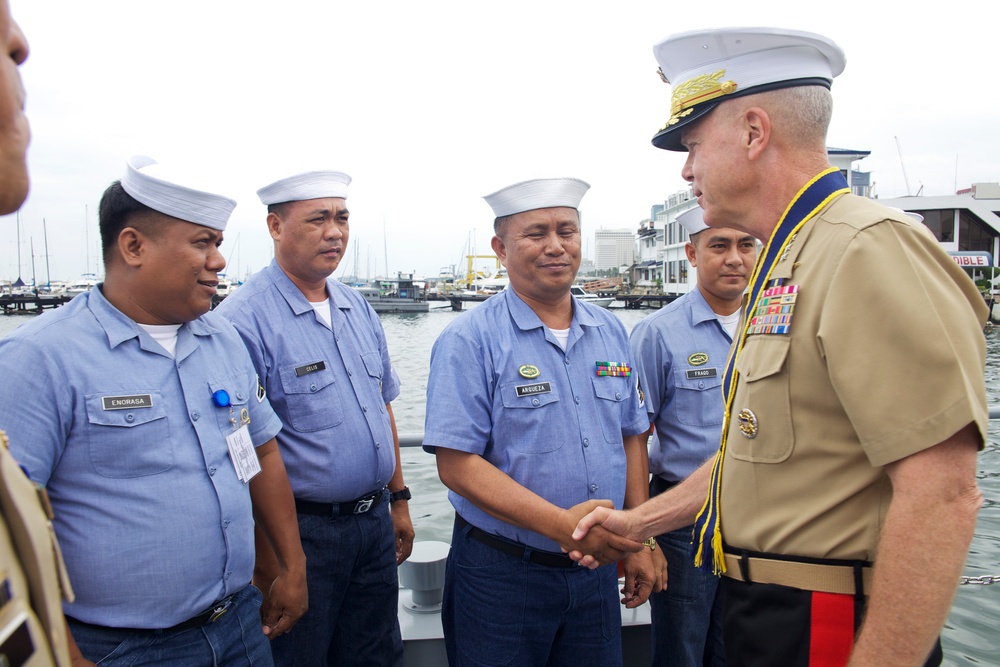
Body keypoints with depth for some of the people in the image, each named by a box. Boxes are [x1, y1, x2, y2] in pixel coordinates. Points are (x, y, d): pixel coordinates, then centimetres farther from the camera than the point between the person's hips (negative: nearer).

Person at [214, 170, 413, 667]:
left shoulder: (358, 308, 7)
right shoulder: (243, 320, -16)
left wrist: (398, 498, 14)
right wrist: (267, 557, -16)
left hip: (375, 519, 7)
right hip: (303, 529, -6)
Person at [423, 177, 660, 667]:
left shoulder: (611, 334, 6)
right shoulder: (468, 342, -12)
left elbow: (631, 438, 12)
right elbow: (457, 465, -18)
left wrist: (639, 541, 9)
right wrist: (561, 525, -25)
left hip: (596, 569, 5)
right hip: (502, 573, -4)